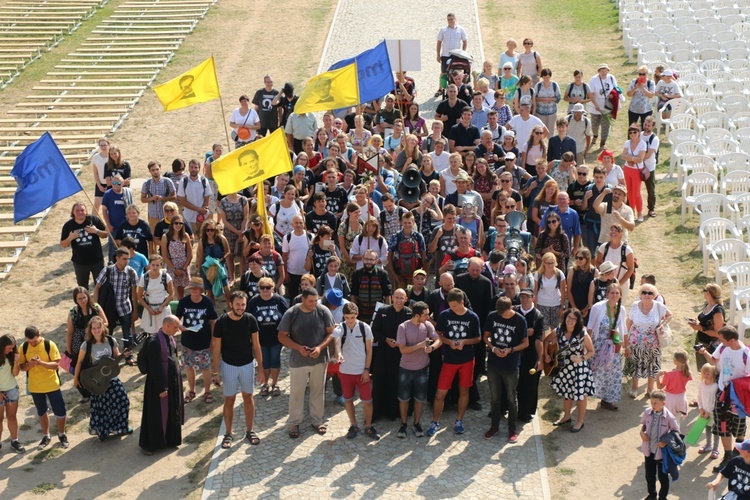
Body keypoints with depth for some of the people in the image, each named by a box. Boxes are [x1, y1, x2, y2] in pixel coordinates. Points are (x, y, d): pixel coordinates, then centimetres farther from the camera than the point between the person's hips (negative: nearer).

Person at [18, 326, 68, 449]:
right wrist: (29, 365, -24)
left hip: (52, 385, -3)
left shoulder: (49, 344, -16)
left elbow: (56, 364, -17)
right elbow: (21, 366, -2)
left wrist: (41, 362, -32)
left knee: (60, 411, 4)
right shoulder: (24, 347, -6)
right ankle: (46, 436, 33)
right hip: (35, 387, 3)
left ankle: (62, 435, 25)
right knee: (41, 412, 17)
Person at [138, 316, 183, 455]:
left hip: (173, 381, 8)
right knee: (157, 414, 2)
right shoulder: (155, 342, -24)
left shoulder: (170, 338, 2)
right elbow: (155, 368, -22)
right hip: (159, 382, -8)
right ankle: (148, 444, 15)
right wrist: (161, 387, -20)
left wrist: (178, 379, 18)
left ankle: (170, 439, 33)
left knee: (173, 412, 18)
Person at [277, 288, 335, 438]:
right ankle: (294, 423, 22)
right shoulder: (291, 314, -12)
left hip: (319, 359, 1)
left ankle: (317, 421, 30)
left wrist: (320, 347, -19)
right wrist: (299, 348, -18)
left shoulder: (323, 311, -9)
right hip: (298, 361, -1)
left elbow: (331, 333, -3)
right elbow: (282, 336, -5)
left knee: (318, 391, 14)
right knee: (296, 392, 8)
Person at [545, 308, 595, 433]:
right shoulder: (559, 331, -7)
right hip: (565, 367, 5)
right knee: (566, 392, 20)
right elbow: (546, 340, 10)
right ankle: (566, 416, 41)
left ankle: (580, 421, 22)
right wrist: (546, 355, 0)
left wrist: (581, 359, -26)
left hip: (580, 368, -5)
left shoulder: (582, 334, -19)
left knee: (580, 394, 5)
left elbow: (591, 351, -12)